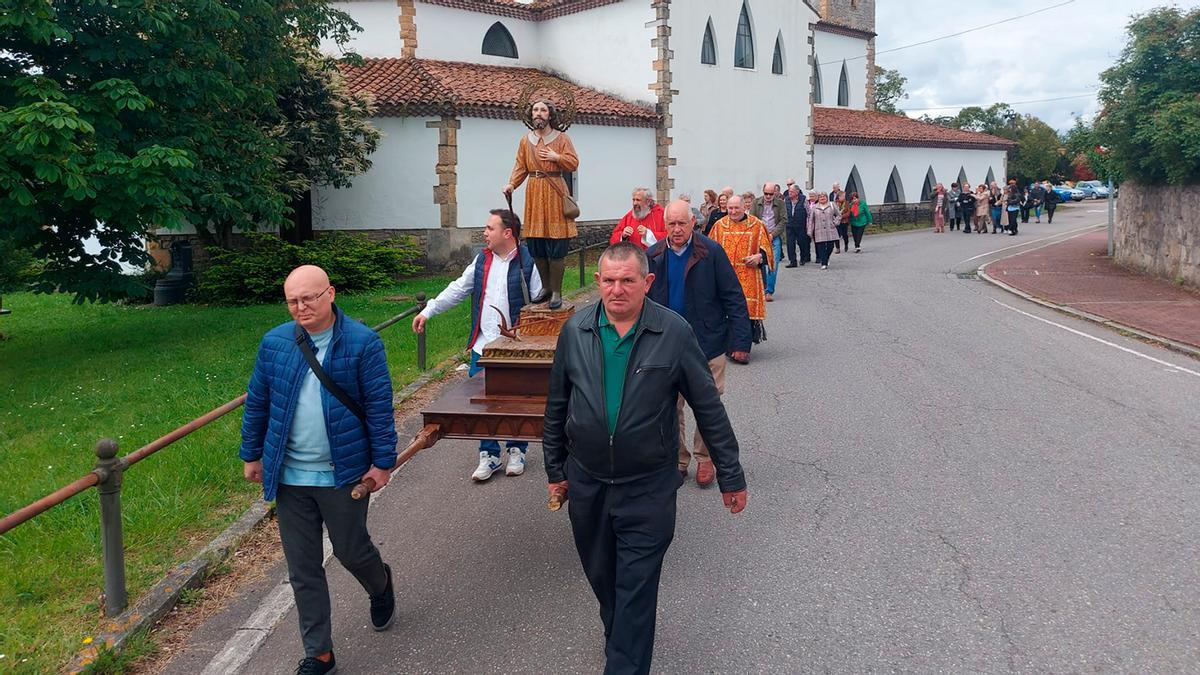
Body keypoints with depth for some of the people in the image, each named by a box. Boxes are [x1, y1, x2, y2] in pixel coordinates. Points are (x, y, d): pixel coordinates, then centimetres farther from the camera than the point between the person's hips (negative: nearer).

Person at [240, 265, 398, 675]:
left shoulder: (362, 343, -10)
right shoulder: (273, 343, 0)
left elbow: (380, 407, -8)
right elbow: (256, 404, 9)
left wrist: (383, 462, -9)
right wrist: (252, 455, 12)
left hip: (343, 473, -3)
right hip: (289, 476, 3)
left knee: (351, 551, 12)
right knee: (302, 569, 9)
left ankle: (380, 588, 48)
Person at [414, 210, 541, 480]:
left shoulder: (527, 263, -8)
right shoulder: (482, 260, 9)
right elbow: (458, 289, 16)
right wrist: (428, 311, 12)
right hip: (483, 347, 5)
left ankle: (516, 451, 26)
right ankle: (489, 455, 17)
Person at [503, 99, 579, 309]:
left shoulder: (561, 138, 3)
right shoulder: (525, 140, 12)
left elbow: (574, 163, 1)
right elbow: (520, 168, 9)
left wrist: (556, 157, -13)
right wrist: (511, 184, -6)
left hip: (554, 193, -4)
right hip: (534, 193, 4)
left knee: (556, 247, -7)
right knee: (536, 246, 4)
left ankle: (556, 292, 0)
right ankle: (546, 287, 20)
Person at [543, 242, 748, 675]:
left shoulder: (674, 333, -11)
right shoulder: (575, 330, -3)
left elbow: (709, 408, -5)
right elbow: (557, 405, 8)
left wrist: (730, 476, -2)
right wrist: (555, 469, 13)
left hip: (647, 488, -3)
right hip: (586, 483, 4)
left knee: (635, 591, 0)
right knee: (601, 578, 20)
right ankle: (619, 638, 45)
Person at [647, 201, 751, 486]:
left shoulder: (711, 253, -10)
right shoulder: (653, 256, 0)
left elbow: (734, 298, -8)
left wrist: (740, 340, -12)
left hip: (708, 344, -2)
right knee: (670, 407, 9)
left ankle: (705, 459, 28)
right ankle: (677, 460, 25)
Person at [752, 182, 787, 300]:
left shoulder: (780, 203, 4)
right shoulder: (756, 203, 6)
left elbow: (784, 220, 1)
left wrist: (772, 234, -8)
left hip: (775, 237, -1)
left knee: (773, 265, -6)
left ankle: (770, 291, 0)